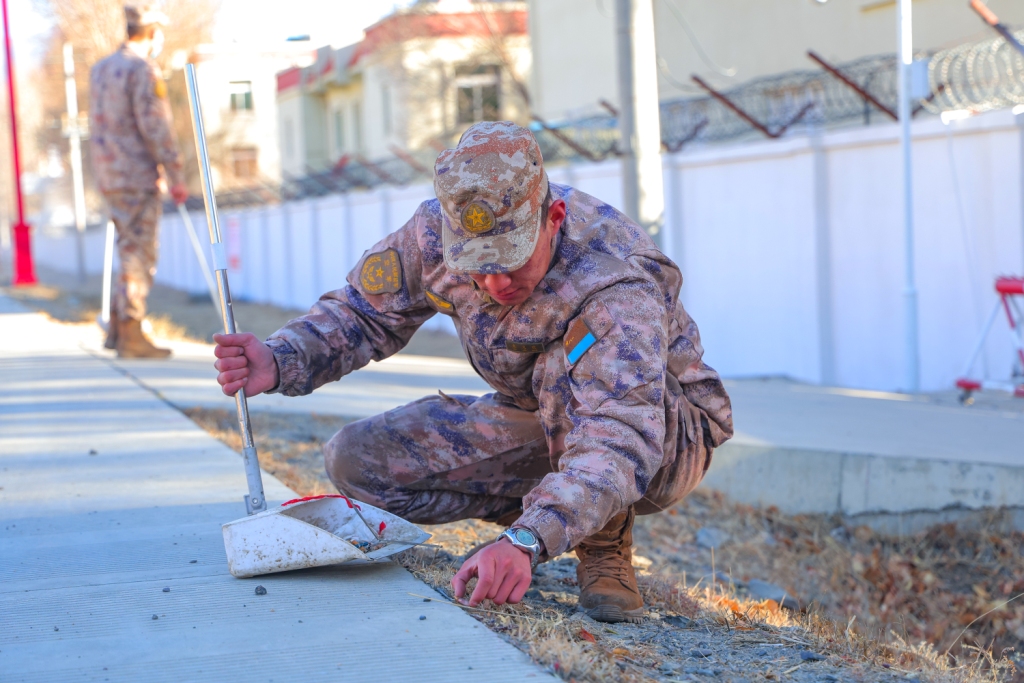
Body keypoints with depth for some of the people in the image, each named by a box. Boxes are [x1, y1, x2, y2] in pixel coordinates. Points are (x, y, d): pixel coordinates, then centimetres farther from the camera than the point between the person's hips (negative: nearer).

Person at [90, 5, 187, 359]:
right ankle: (131, 336, -6)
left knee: (134, 251, 16)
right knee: (138, 255, -6)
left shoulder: (100, 69, 15)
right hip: (138, 177, -9)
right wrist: (175, 176, -13)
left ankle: (117, 328, 15)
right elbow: (154, 127, -17)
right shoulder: (143, 70, -12)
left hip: (108, 175, 9)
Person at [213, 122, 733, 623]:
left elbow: (621, 440, -48)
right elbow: (364, 311, -4)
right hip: (543, 425, 6)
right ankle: (558, 523, -1)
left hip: (667, 437, -6)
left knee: (568, 361, -39)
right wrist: (279, 361, -26)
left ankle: (606, 547, -16)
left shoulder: (616, 284, -37)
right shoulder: (437, 233, -19)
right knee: (356, 460, -10)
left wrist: (526, 543, -62)